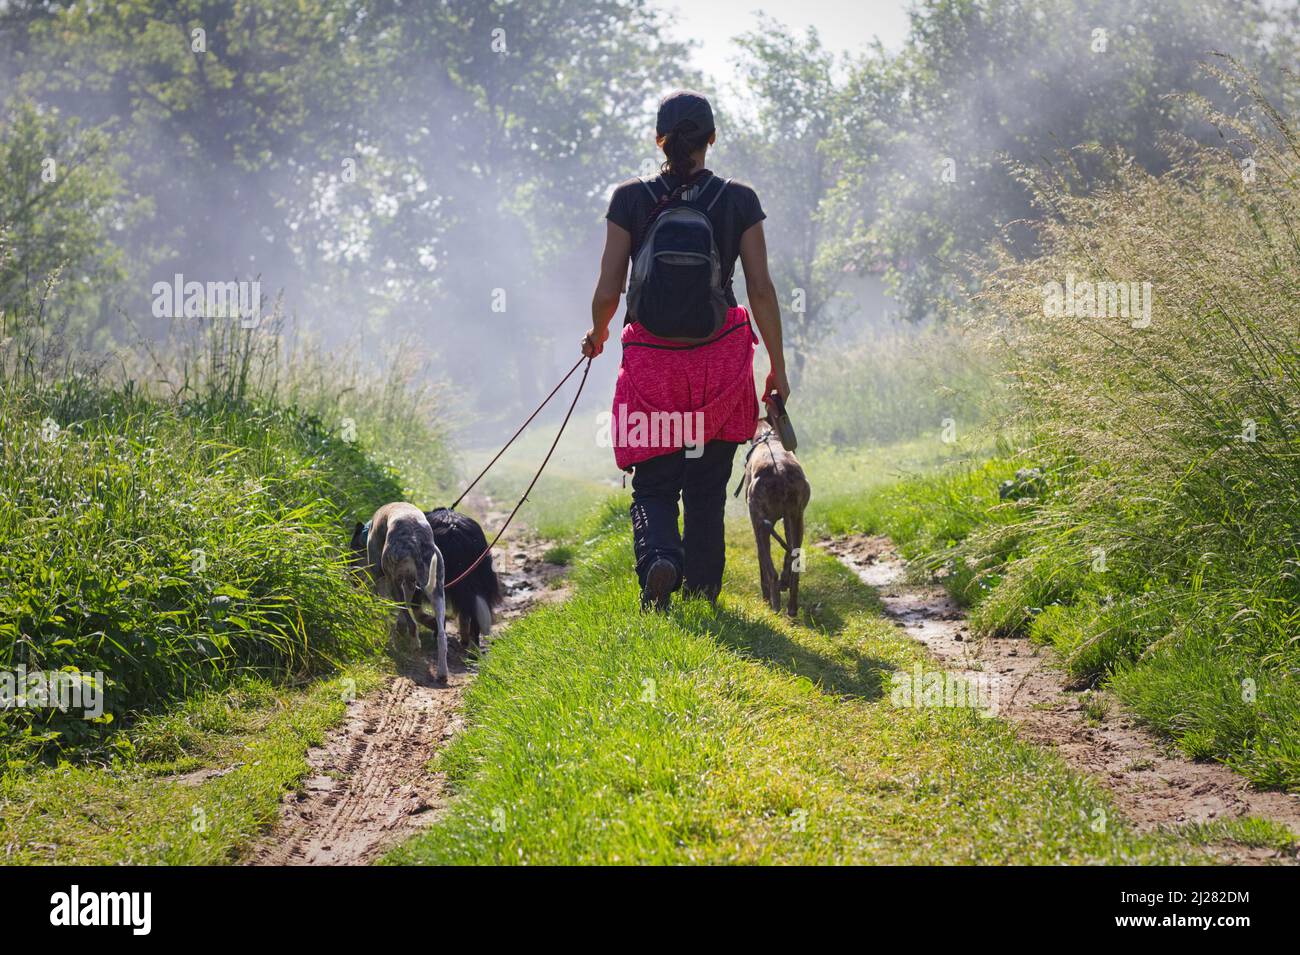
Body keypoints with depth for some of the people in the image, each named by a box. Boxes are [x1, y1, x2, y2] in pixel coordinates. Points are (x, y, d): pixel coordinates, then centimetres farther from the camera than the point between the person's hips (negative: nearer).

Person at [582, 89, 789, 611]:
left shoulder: (630, 199, -4)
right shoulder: (738, 200, -2)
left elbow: (608, 291, -3)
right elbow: (762, 291, -1)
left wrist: (597, 335, 19)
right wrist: (777, 367, 8)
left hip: (651, 358, -1)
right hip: (720, 357, 1)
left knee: (653, 484, 8)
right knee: (707, 486, 14)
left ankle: (659, 556, -19)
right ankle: (702, 589, 15)